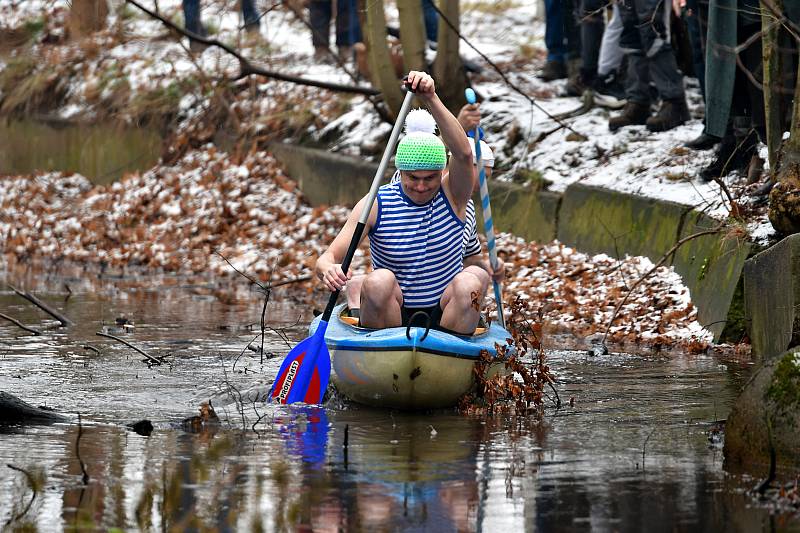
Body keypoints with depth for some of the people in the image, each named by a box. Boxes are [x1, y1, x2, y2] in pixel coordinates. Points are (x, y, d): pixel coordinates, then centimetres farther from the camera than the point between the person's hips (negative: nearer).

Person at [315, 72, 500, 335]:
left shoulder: (453, 196, -3)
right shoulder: (376, 205, -5)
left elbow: (463, 154, -25)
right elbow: (326, 259, -12)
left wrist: (431, 98, -36)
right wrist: (328, 270, -38)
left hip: (443, 318, 1)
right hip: (391, 316, -1)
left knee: (471, 281, -29)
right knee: (379, 281, -32)